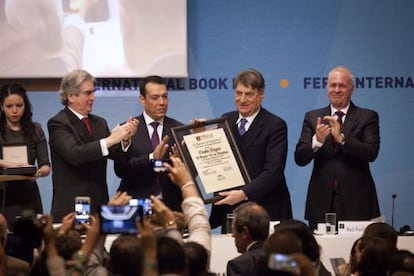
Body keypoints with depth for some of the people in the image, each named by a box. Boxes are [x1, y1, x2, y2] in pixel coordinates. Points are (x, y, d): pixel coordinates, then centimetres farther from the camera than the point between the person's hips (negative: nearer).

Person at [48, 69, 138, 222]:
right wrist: (110, 140, -27)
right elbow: (73, 154, -22)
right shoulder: (58, 123, -6)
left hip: (99, 204, 6)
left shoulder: (99, 123, 14)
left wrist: (125, 138, -17)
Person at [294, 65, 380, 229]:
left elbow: (372, 153, -8)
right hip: (321, 202, 2)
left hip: (356, 201, -2)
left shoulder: (367, 117, 5)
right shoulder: (312, 117, 11)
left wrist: (341, 138, -20)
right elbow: (300, 159, 3)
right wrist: (317, 141, -17)